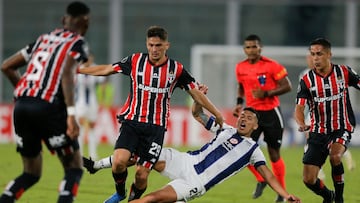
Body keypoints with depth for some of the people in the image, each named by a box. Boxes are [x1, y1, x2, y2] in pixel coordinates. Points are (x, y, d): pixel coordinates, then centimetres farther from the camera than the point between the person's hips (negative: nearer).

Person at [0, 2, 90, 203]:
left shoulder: (44, 39, 22)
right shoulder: (77, 42, 3)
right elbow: (66, 74, -14)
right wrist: (71, 114, -21)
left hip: (22, 104, 6)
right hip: (48, 107, -6)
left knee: (31, 173, 17)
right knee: (74, 168, 5)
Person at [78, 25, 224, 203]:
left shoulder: (176, 69, 0)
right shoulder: (135, 61, 1)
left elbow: (197, 94, 9)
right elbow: (105, 70, 11)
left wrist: (218, 115, 9)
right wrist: (75, 69, 11)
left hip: (156, 127, 0)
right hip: (131, 122, 0)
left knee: (142, 173, -7)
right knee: (119, 161, -20)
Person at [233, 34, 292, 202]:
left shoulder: (271, 66, -13)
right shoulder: (240, 68, 3)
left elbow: (287, 86, -12)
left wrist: (266, 93, -22)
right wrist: (239, 103, 5)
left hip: (271, 113, -4)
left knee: (274, 153, 3)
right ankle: (260, 180, 13)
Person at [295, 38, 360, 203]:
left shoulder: (344, 72, -4)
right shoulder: (306, 80, -5)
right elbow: (299, 108, -11)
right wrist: (301, 124, -32)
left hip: (342, 128, -2)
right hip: (318, 132, 2)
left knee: (335, 155, -34)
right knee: (308, 179, -6)